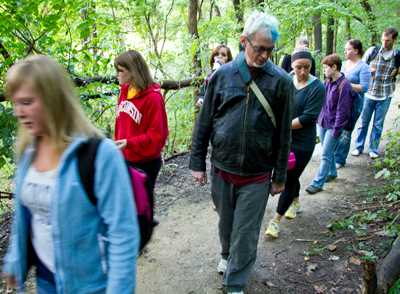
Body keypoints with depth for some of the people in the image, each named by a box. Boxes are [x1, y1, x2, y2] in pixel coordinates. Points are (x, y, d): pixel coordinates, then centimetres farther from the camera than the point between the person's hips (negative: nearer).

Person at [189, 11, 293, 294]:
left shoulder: (281, 81, -7)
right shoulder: (222, 75, -4)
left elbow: (284, 134, -2)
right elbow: (204, 123, 2)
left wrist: (280, 176, 1)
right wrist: (197, 162, 2)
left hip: (257, 176, -2)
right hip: (222, 169, 2)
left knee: (245, 234, 7)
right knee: (226, 223, 22)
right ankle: (227, 254, 51)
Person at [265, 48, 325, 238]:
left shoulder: (317, 87, -13)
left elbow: (307, 118, -18)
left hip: (301, 142, -5)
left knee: (289, 179, 0)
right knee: (289, 174, 21)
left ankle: (276, 220, 12)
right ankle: (295, 202, 49)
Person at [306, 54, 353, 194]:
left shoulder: (344, 85, -17)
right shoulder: (327, 82, 4)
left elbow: (342, 110, -17)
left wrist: (336, 129, -16)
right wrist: (319, 118, 12)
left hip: (333, 126, -7)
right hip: (322, 123, 7)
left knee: (326, 155, -2)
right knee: (328, 151, 20)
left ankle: (318, 183, 3)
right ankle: (332, 173, 38)